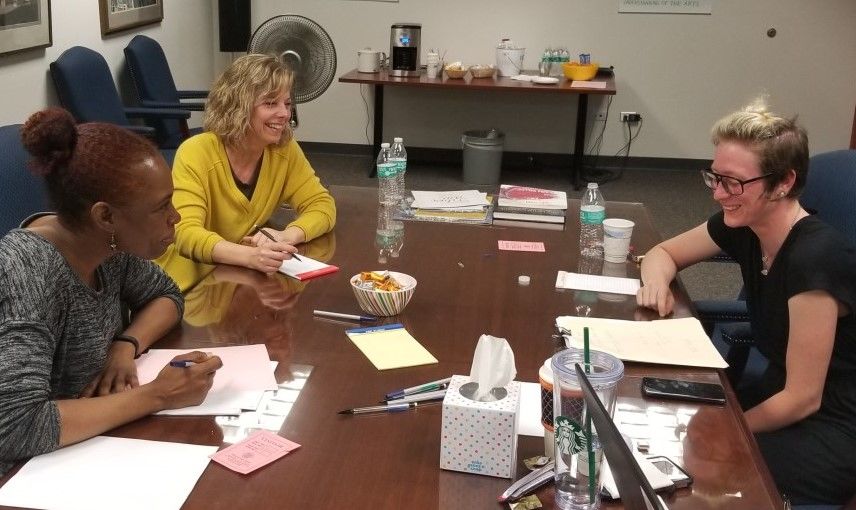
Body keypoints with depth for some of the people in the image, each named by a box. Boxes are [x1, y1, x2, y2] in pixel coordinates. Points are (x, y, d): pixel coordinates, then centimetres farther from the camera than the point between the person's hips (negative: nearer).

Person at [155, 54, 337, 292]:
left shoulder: (285, 150, -6)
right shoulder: (196, 154, -20)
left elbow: (322, 205, -4)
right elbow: (187, 233, -29)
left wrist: (285, 236, -27)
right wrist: (250, 256, -48)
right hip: (187, 283, -4)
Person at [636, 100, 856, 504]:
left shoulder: (816, 259, -28)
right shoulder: (742, 225, -6)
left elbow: (803, 399, -23)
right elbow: (663, 253, 13)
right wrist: (656, 283, -11)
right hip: (784, 394, 7)